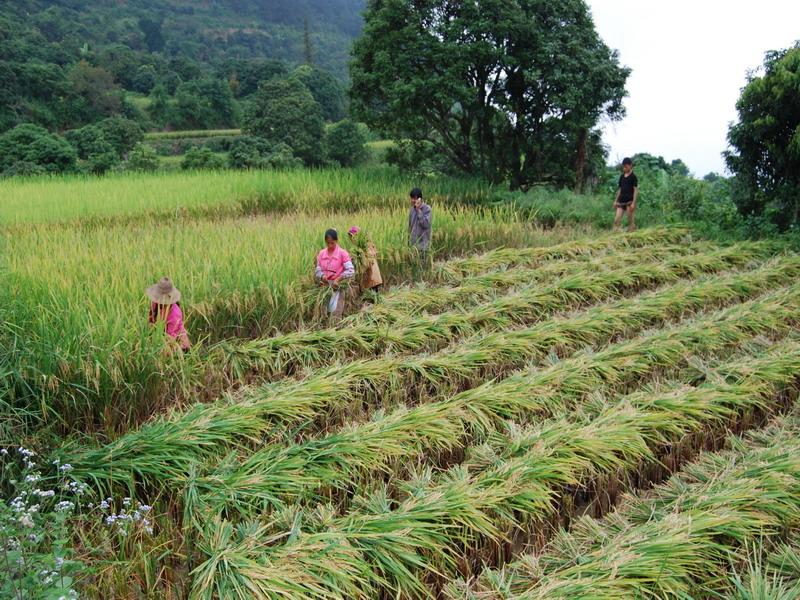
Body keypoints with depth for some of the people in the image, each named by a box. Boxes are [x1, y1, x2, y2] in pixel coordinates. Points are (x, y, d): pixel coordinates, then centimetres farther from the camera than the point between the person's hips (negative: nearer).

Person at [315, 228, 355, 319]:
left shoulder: (342, 253, -9)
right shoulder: (321, 253, 4)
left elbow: (351, 270, -15)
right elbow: (318, 270, 6)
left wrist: (338, 279, -21)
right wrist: (322, 276, -16)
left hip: (337, 286, -4)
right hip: (324, 286, 4)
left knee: (335, 314, -9)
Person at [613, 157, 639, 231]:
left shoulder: (633, 177, -4)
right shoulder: (622, 176, 13)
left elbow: (636, 190, -7)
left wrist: (633, 203, -15)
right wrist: (616, 201, 15)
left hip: (629, 201, -6)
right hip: (621, 201, 6)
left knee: (630, 220, -1)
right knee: (617, 219, -3)